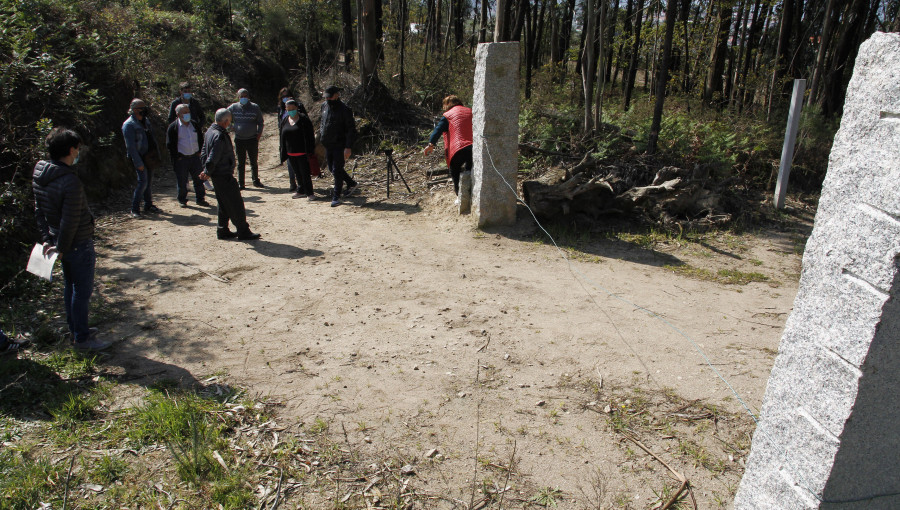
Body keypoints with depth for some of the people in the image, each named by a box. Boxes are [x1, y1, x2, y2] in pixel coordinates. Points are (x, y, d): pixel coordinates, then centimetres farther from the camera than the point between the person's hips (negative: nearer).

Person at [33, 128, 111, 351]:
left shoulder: (39, 174, 1)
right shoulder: (71, 182, -27)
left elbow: (39, 210, 8)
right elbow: (70, 222, -24)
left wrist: (47, 239, 11)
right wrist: (61, 248, -11)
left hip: (61, 242, 9)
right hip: (79, 244, -9)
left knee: (70, 286, 21)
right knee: (82, 290, 4)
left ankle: (76, 330, 35)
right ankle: (82, 338, 15)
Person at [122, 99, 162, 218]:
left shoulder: (145, 121, 11)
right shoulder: (129, 125, -13)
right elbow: (131, 146, -17)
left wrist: (156, 154, 14)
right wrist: (138, 163, -20)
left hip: (149, 157, 8)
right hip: (139, 158, -8)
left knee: (149, 181, 12)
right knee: (143, 182, -11)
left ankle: (148, 205, 24)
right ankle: (135, 209, -2)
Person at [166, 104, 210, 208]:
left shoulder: (195, 124, 6)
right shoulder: (173, 127, -7)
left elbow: (201, 139, 16)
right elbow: (170, 145, -5)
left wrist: (200, 152, 7)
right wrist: (176, 157, -9)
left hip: (195, 157, 4)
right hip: (181, 159, -3)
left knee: (199, 179, 8)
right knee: (181, 181, 4)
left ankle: (200, 199, 21)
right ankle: (182, 200, 20)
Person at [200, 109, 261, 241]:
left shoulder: (210, 131, 11)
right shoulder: (219, 136, -22)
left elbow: (204, 151, 19)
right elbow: (213, 157, -25)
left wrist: (206, 170, 17)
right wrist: (208, 172, -13)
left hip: (217, 175, 10)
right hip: (224, 175, -10)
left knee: (224, 204, 18)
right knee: (236, 204, -3)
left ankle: (223, 231, 25)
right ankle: (243, 232, 3)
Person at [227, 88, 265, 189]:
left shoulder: (255, 107, 1)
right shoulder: (233, 107, 1)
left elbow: (260, 122, 8)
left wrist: (259, 132, -2)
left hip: (252, 139, 0)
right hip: (239, 139, 0)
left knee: (254, 162, 9)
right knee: (241, 163, 7)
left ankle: (256, 180, 25)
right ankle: (240, 183, 14)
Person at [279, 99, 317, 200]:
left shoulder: (304, 119, -8)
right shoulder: (285, 121, 10)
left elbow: (310, 136, -10)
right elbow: (283, 138, 15)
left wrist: (309, 152, -15)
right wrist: (284, 154, 11)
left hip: (302, 153, -6)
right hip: (291, 153, 6)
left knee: (305, 173, -3)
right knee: (297, 174, 14)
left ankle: (309, 193, 7)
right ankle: (301, 191, 26)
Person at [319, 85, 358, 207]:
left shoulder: (344, 110, -14)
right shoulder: (324, 106, 7)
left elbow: (351, 129, -14)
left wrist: (348, 147, -20)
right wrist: (321, 137, 13)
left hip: (339, 145, -7)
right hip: (327, 145, 8)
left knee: (337, 170, -5)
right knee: (332, 169, 15)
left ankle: (336, 197, 6)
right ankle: (351, 183, 34)